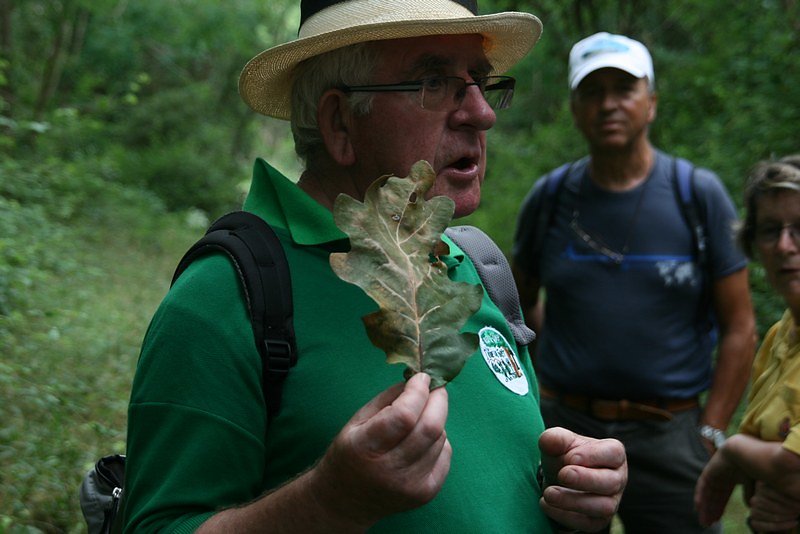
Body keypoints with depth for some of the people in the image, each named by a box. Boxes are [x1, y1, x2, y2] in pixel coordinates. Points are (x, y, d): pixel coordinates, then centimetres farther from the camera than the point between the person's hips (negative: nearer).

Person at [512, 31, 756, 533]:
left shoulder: (699, 194, -2)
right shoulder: (549, 198, 3)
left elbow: (739, 328, -1)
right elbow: (521, 301, 17)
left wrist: (710, 435, -5)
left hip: (668, 434, -1)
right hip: (565, 425, 2)